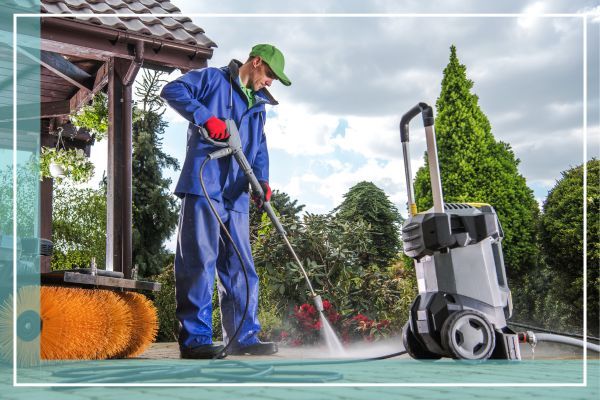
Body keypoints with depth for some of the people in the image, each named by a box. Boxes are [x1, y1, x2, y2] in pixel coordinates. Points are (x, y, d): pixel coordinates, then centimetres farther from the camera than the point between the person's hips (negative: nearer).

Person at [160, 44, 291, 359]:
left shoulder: (258, 106, 26)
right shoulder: (212, 79, 6)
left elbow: (259, 148, 17)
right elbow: (172, 90, -7)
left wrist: (261, 180, -3)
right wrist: (206, 116, -19)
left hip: (236, 195, 8)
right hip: (203, 186, -7)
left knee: (241, 267, 7)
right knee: (199, 260, -10)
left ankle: (244, 337, 13)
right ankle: (195, 339, -8)